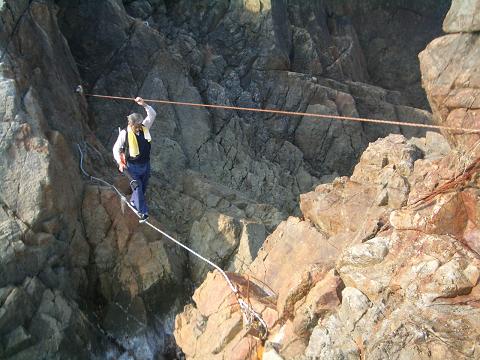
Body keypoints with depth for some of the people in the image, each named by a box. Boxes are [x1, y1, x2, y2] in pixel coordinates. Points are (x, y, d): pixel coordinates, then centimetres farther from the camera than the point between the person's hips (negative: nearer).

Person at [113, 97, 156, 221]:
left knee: (143, 186, 19)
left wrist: (144, 104, -21)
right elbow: (116, 148, -5)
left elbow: (152, 114, -6)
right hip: (133, 166, -5)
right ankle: (143, 211, -2)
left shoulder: (144, 127, -3)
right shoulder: (124, 133, -14)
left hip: (145, 164, 5)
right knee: (137, 188, -7)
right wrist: (120, 162, -15)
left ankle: (134, 201, 43)